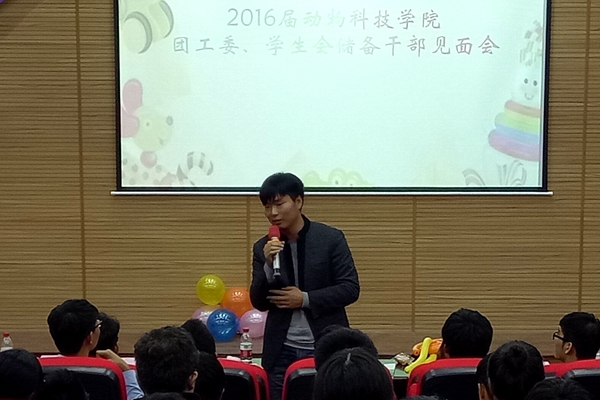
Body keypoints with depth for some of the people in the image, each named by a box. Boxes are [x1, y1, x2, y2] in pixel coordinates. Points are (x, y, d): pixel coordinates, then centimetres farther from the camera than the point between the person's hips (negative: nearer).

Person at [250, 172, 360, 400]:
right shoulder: (263, 248, 3)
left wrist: (305, 299, -16)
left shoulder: (331, 238, -5)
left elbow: (351, 288, -6)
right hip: (282, 352, 2)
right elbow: (260, 303, 2)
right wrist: (268, 265, -14)